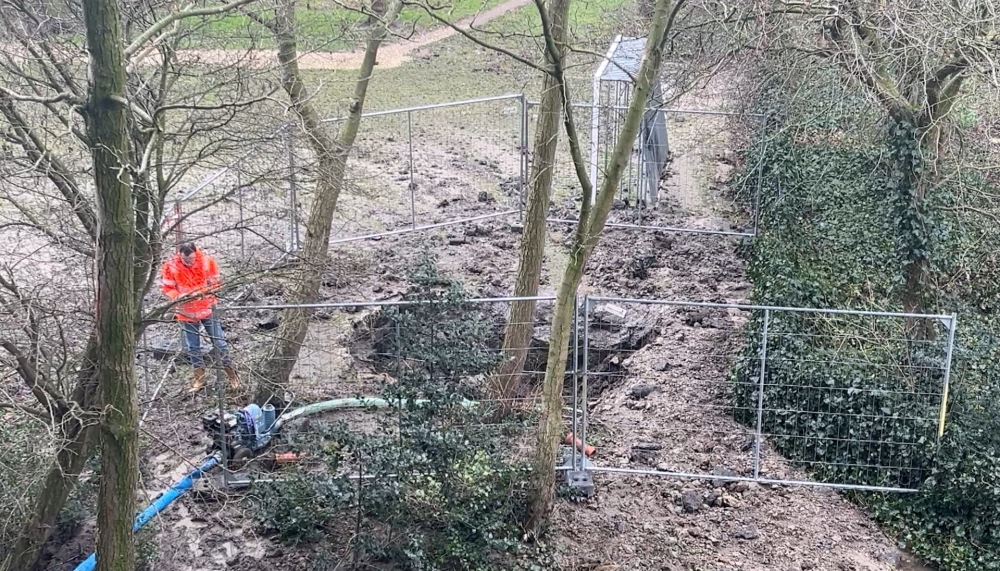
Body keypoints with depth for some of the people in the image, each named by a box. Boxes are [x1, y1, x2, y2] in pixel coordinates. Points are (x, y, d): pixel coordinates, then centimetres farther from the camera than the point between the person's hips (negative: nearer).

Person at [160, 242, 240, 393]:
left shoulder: (206, 261, -14)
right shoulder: (170, 267, -14)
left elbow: (216, 282, -6)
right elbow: (168, 288, -5)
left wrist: (203, 291, -24)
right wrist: (178, 296, -26)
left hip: (208, 308, -1)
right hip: (186, 312, 1)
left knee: (219, 342, 3)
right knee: (192, 347, 9)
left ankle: (231, 375, 14)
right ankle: (199, 379, 21)